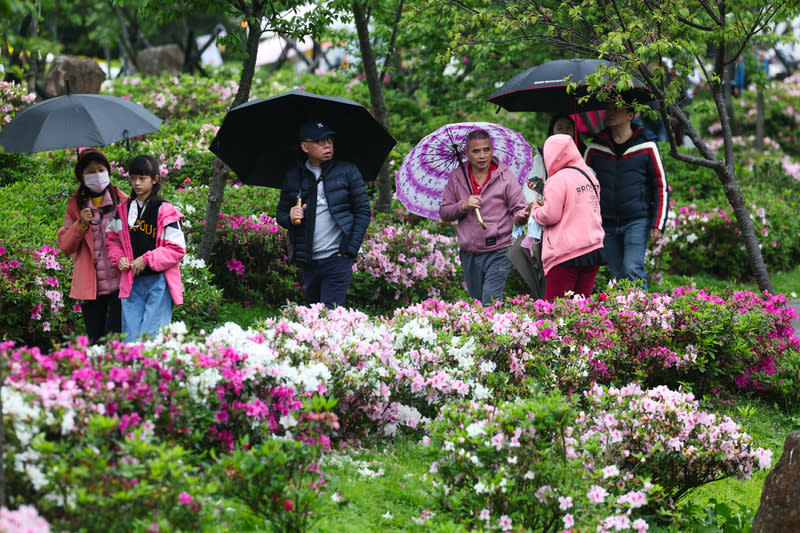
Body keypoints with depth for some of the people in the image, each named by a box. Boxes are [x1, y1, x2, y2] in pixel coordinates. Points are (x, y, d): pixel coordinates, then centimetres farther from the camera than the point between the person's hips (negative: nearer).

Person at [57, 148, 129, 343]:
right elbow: (65, 246, 6)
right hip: (89, 287, 2)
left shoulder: (122, 201, 5)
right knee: (95, 341, 3)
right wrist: (81, 225, -11)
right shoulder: (75, 205, 10)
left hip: (118, 283, -2)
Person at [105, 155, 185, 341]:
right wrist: (118, 257, 6)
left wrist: (146, 259, -12)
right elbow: (111, 238, 26)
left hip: (158, 282, -5)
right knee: (130, 339, 2)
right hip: (131, 283, 5)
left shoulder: (165, 211, -5)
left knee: (151, 337, -10)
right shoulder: (123, 210, 11)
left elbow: (177, 249, -7)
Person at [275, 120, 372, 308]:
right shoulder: (292, 177, 8)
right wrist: (289, 217, -10)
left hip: (337, 258, -3)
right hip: (308, 262, 4)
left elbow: (363, 211, 1)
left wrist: (350, 249, -6)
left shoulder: (347, 171, 1)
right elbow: (280, 214, 15)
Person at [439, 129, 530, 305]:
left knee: (490, 304, -16)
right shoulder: (457, 177, 6)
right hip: (469, 255, 4)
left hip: (497, 253, -4)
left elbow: (518, 208, -1)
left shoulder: (505, 176, -1)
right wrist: (462, 206, -13)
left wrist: (521, 217, -25)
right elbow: (443, 213, 7)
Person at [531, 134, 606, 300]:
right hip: (594, 251, 7)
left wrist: (535, 210, 8)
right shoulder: (590, 176, 14)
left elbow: (551, 216, -12)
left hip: (567, 255, -7)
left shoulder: (557, 180, -10)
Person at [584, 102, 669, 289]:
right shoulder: (595, 148, 6)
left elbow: (661, 187, 3)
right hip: (607, 224, 3)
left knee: (632, 269, -15)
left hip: (637, 220, -3)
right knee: (617, 275, 5)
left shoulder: (646, 146, 0)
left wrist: (658, 224, -5)